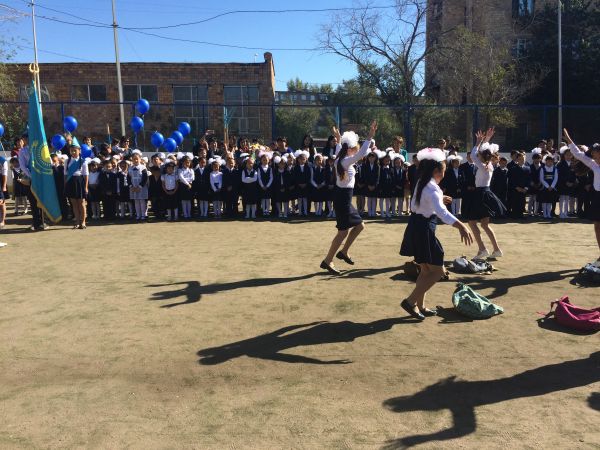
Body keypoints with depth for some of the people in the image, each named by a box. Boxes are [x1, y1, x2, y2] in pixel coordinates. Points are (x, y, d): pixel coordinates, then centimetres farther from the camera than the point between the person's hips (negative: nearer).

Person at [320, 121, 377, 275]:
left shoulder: (340, 159, 8)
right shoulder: (346, 161, -19)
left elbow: (338, 150, 33)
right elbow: (361, 154, -35)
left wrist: (339, 139, 41)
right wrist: (370, 137, -35)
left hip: (342, 196, 10)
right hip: (343, 197, -10)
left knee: (359, 226, 16)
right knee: (343, 231, -4)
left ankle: (343, 252, 24)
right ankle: (327, 261, 2)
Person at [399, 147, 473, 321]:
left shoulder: (421, 183, 10)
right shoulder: (433, 189, -19)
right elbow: (441, 212, -36)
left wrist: (439, 200, 27)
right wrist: (460, 225, -48)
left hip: (416, 228, 10)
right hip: (424, 230, -10)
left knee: (426, 270, 18)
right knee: (438, 271, -1)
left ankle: (420, 306, 24)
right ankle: (410, 301, -1)